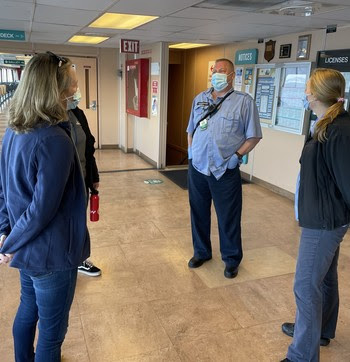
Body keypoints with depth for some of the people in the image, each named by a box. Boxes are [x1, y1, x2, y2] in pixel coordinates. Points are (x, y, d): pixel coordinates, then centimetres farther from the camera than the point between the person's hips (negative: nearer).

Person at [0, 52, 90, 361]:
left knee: (28, 309, 29)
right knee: (52, 328, 12)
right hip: (51, 251, -9)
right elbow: (44, 208, -26)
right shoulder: (55, 140, -27)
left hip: (27, 247, 9)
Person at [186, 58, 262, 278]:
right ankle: (201, 252, 35)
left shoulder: (244, 101, -5)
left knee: (229, 217, 6)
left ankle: (232, 259, 26)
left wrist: (237, 155, -13)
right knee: (199, 213, 15)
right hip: (197, 167, 5)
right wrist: (190, 151, 6)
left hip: (225, 171, -4)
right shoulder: (200, 99, 10)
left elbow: (253, 136, -4)